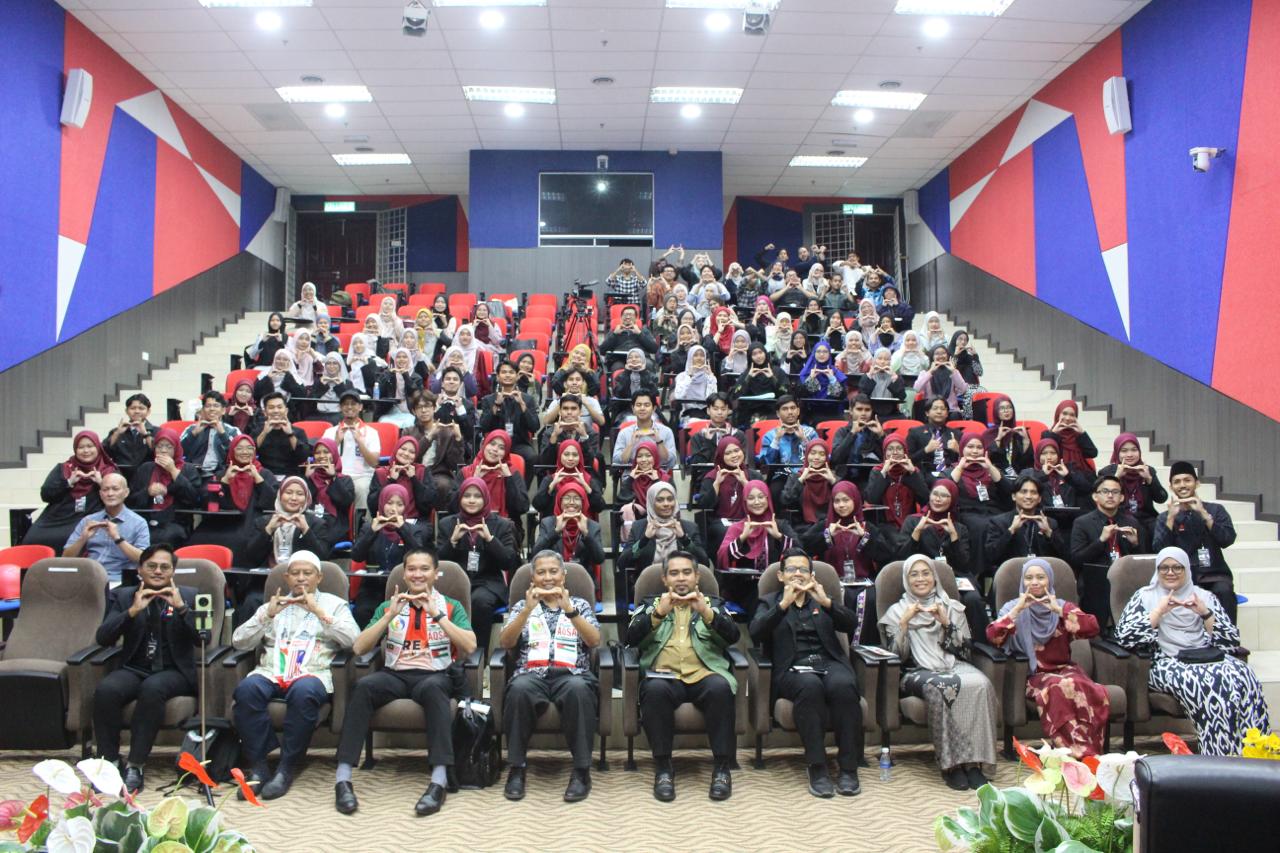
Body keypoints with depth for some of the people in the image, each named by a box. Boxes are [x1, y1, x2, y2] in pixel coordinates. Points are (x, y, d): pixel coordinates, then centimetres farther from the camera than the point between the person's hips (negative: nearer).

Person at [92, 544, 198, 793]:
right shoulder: (122, 595, 13)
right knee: (105, 689, -29)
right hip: (134, 669, 2)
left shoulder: (188, 595, 9)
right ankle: (108, 762, -14)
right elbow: (102, 638, 1)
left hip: (173, 672, -2)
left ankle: (135, 766, -25)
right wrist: (132, 611, -13)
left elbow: (202, 638, -2)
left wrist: (181, 607, -15)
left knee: (152, 688, -34)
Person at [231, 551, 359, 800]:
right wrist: (267, 615, 0)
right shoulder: (273, 604, 25)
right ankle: (258, 766, -20)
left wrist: (319, 612, -5)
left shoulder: (333, 603, 18)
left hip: (312, 674, -3)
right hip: (271, 673, 3)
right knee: (246, 689, -31)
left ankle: (287, 768, -24)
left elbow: (352, 639, 0)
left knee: (303, 692, -37)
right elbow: (239, 641, 14)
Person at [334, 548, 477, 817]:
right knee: (363, 686, -30)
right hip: (395, 675, 2)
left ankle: (438, 782, -41)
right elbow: (359, 648, 5)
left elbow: (470, 646, -6)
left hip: (435, 676, -2)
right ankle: (343, 779, -29)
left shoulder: (451, 606, 11)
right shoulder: (388, 606, 17)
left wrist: (436, 615, -12)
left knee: (432, 688, -37)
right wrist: (390, 615, -7)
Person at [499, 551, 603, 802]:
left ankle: (581, 771, -28)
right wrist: (528, 609, -11)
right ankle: (516, 769, -23)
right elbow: (505, 643, 3)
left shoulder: (580, 604, 18)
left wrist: (569, 609, -13)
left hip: (571, 675, 0)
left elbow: (594, 641, 1)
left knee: (578, 688, -37)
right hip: (533, 675, 1)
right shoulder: (522, 605, 20)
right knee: (520, 688, -36)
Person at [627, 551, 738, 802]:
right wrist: (659, 613, -12)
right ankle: (663, 767, -21)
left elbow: (733, 636, 5)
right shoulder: (650, 604, 22)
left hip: (704, 675, 0)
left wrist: (706, 612, -12)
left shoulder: (713, 604, 23)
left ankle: (722, 766, -22)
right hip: (665, 676, 0)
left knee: (721, 687, -34)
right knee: (655, 689, -35)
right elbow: (631, 638, 4)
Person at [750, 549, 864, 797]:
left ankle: (848, 767, -24)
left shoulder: (822, 599, 25)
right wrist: (784, 604, -15)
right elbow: (756, 633, -3)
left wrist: (826, 602, -12)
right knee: (810, 685, -36)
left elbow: (851, 624, 6)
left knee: (843, 685, -32)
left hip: (830, 663, 2)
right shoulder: (769, 602, 18)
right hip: (793, 669, -2)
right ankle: (816, 767, -29)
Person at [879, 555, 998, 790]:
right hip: (917, 673, -2)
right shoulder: (896, 611, 13)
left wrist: (946, 623, -5)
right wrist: (904, 623, -9)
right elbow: (896, 656, 0)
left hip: (953, 666, 2)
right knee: (943, 686, -37)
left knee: (980, 685, -32)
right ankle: (951, 764, -26)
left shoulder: (953, 607, 18)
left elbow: (964, 650, 7)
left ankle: (973, 762, -27)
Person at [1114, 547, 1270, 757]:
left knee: (1242, 677, -29)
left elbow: (1232, 641, 10)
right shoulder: (1145, 596, 13)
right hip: (1167, 663, -3)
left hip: (1209, 658, 3)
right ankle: (1219, 754, -26)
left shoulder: (1205, 597, 20)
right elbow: (1123, 637, -3)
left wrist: (1205, 613, -3)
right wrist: (1159, 611, -6)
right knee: (1205, 683, -35)